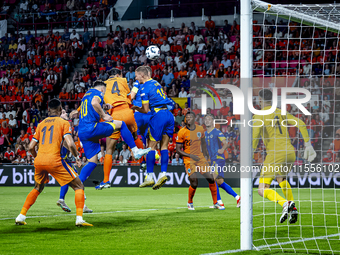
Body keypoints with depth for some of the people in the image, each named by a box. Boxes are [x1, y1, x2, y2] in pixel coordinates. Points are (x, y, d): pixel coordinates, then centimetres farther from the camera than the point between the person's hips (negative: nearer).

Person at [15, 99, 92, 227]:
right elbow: (70, 144, -10)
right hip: (54, 160, -5)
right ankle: (79, 218, -10)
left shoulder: (41, 124, 17)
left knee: (37, 188, 30)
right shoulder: (63, 123, 4)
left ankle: (21, 216, 23)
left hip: (39, 161, 5)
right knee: (79, 186, 5)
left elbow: (31, 147, 16)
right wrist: (77, 157, 6)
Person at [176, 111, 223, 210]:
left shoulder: (200, 129, 3)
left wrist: (205, 155, 18)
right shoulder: (182, 132, -10)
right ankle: (190, 202, 16)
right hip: (189, 160, -4)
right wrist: (191, 156, -18)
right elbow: (178, 150, -8)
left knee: (211, 179, -2)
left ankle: (215, 203, 12)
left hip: (200, 158, 4)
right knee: (194, 184, -12)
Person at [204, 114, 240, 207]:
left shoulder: (217, 132, -7)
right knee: (220, 182, 6)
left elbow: (225, 143, -15)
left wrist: (222, 149, -32)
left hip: (219, 158, -8)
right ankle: (237, 197, 15)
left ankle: (219, 202, -12)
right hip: (212, 160, 8)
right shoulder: (205, 134, 15)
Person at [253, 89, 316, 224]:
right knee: (281, 178, 35)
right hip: (290, 152, 6)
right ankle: (292, 208, 17)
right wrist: (308, 144, 12)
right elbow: (300, 123, 9)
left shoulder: (259, 116, 0)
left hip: (275, 154, -6)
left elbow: (256, 132, -19)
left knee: (262, 190, -5)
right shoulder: (281, 113, 16)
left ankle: (285, 203, -31)